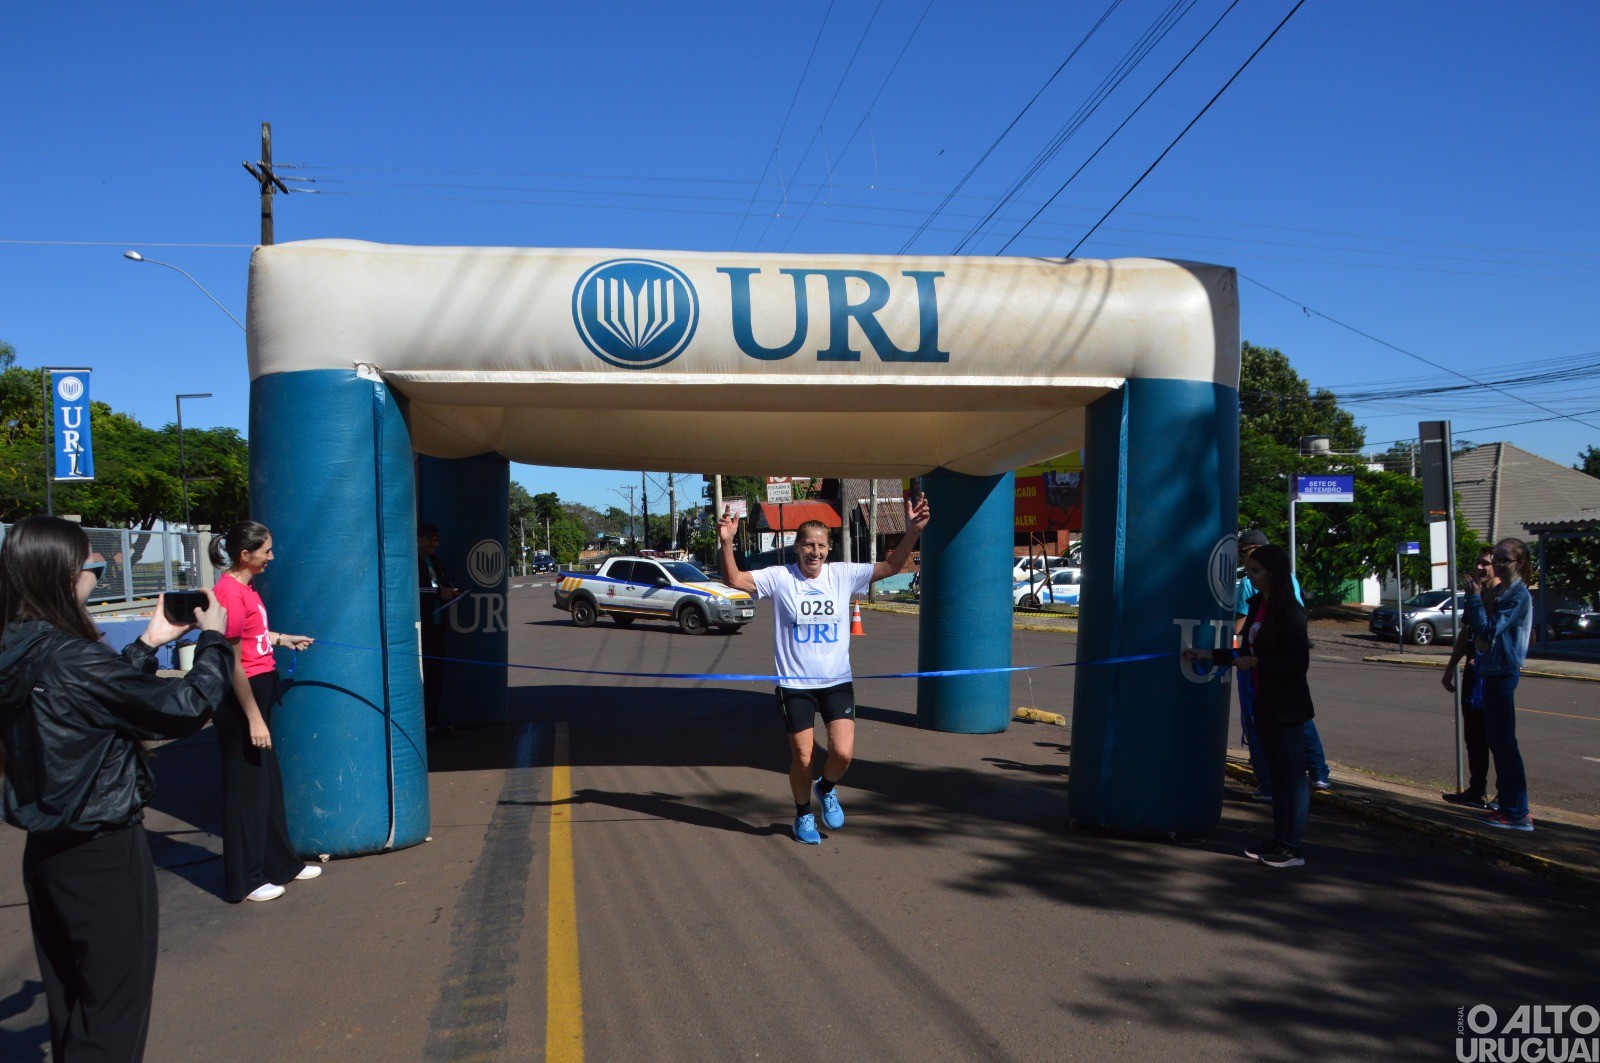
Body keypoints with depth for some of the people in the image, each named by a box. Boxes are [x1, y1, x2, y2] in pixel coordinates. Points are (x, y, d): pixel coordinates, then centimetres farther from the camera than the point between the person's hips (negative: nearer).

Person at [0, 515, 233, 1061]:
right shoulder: (74, 661, -25)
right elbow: (186, 708, -19)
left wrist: (149, 643, 17)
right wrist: (212, 639, -5)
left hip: (46, 850, 8)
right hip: (104, 856, -8)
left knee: (69, 1004, 22)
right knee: (112, 1015, 6)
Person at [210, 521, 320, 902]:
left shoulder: (244, 588, 8)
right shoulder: (230, 593, -20)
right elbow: (233, 663, -21)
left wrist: (283, 638, 26)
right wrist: (253, 718, -19)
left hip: (261, 691, 10)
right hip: (241, 699, -10)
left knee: (270, 783, 18)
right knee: (246, 788, 1)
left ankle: (281, 863, 31)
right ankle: (244, 881, 14)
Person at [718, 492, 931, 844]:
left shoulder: (842, 575, 0)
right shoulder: (779, 578, -5)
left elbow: (891, 566, -2)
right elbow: (734, 580, -11)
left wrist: (912, 532, -15)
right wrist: (726, 542, -26)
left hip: (837, 682, 2)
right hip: (795, 685, -2)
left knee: (843, 753, -10)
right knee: (803, 759, 3)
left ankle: (827, 789, 26)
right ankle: (804, 815, 32)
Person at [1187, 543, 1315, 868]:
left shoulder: (1290, 612, -16)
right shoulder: (1258, 604, 9)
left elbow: (1299, 663, -18)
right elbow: (1248, 652, 15)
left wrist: (1255, 663, -17)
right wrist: (1208, 655, 8)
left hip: (1286, 706, -8)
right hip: (1265, 703, 9)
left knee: (1293, 773, -1)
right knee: (1277, 772, 14)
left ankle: (1293, 848, 5)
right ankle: (1280, 839, 23)